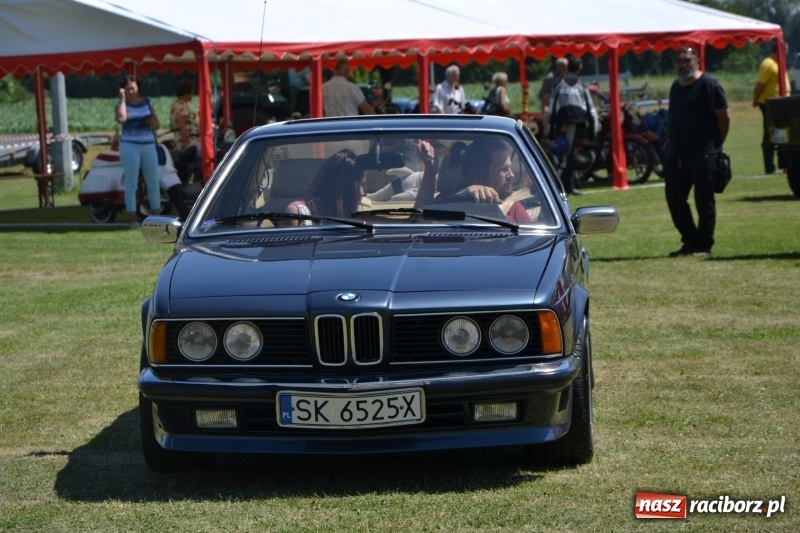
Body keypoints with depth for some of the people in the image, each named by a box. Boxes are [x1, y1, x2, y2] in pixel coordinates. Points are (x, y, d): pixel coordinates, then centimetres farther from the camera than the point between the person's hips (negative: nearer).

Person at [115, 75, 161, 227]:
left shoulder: (147, 103, 12)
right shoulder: (121, 104, 2)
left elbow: (157, 125, 14)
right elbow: (121, 118, -21)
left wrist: (151, 121, -8)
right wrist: (123, 99, -13)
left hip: (148, 145, 3)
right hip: (130, 146, -3)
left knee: (153, 182, 5)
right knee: (131, 183, -3)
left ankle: (156, 217, 13)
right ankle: (133, 219, -1)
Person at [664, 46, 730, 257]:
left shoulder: (708, 84, -7)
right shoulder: (676, 87, 15)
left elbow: (724, 117, -8)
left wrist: (717, 145, -8)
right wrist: (672, 146, 12)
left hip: (703, 154, -8)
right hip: (677, 153, 8)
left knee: (704, 200, -1)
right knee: (674, 198, 7)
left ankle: (704, 245, 5)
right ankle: (690, 241, 18)